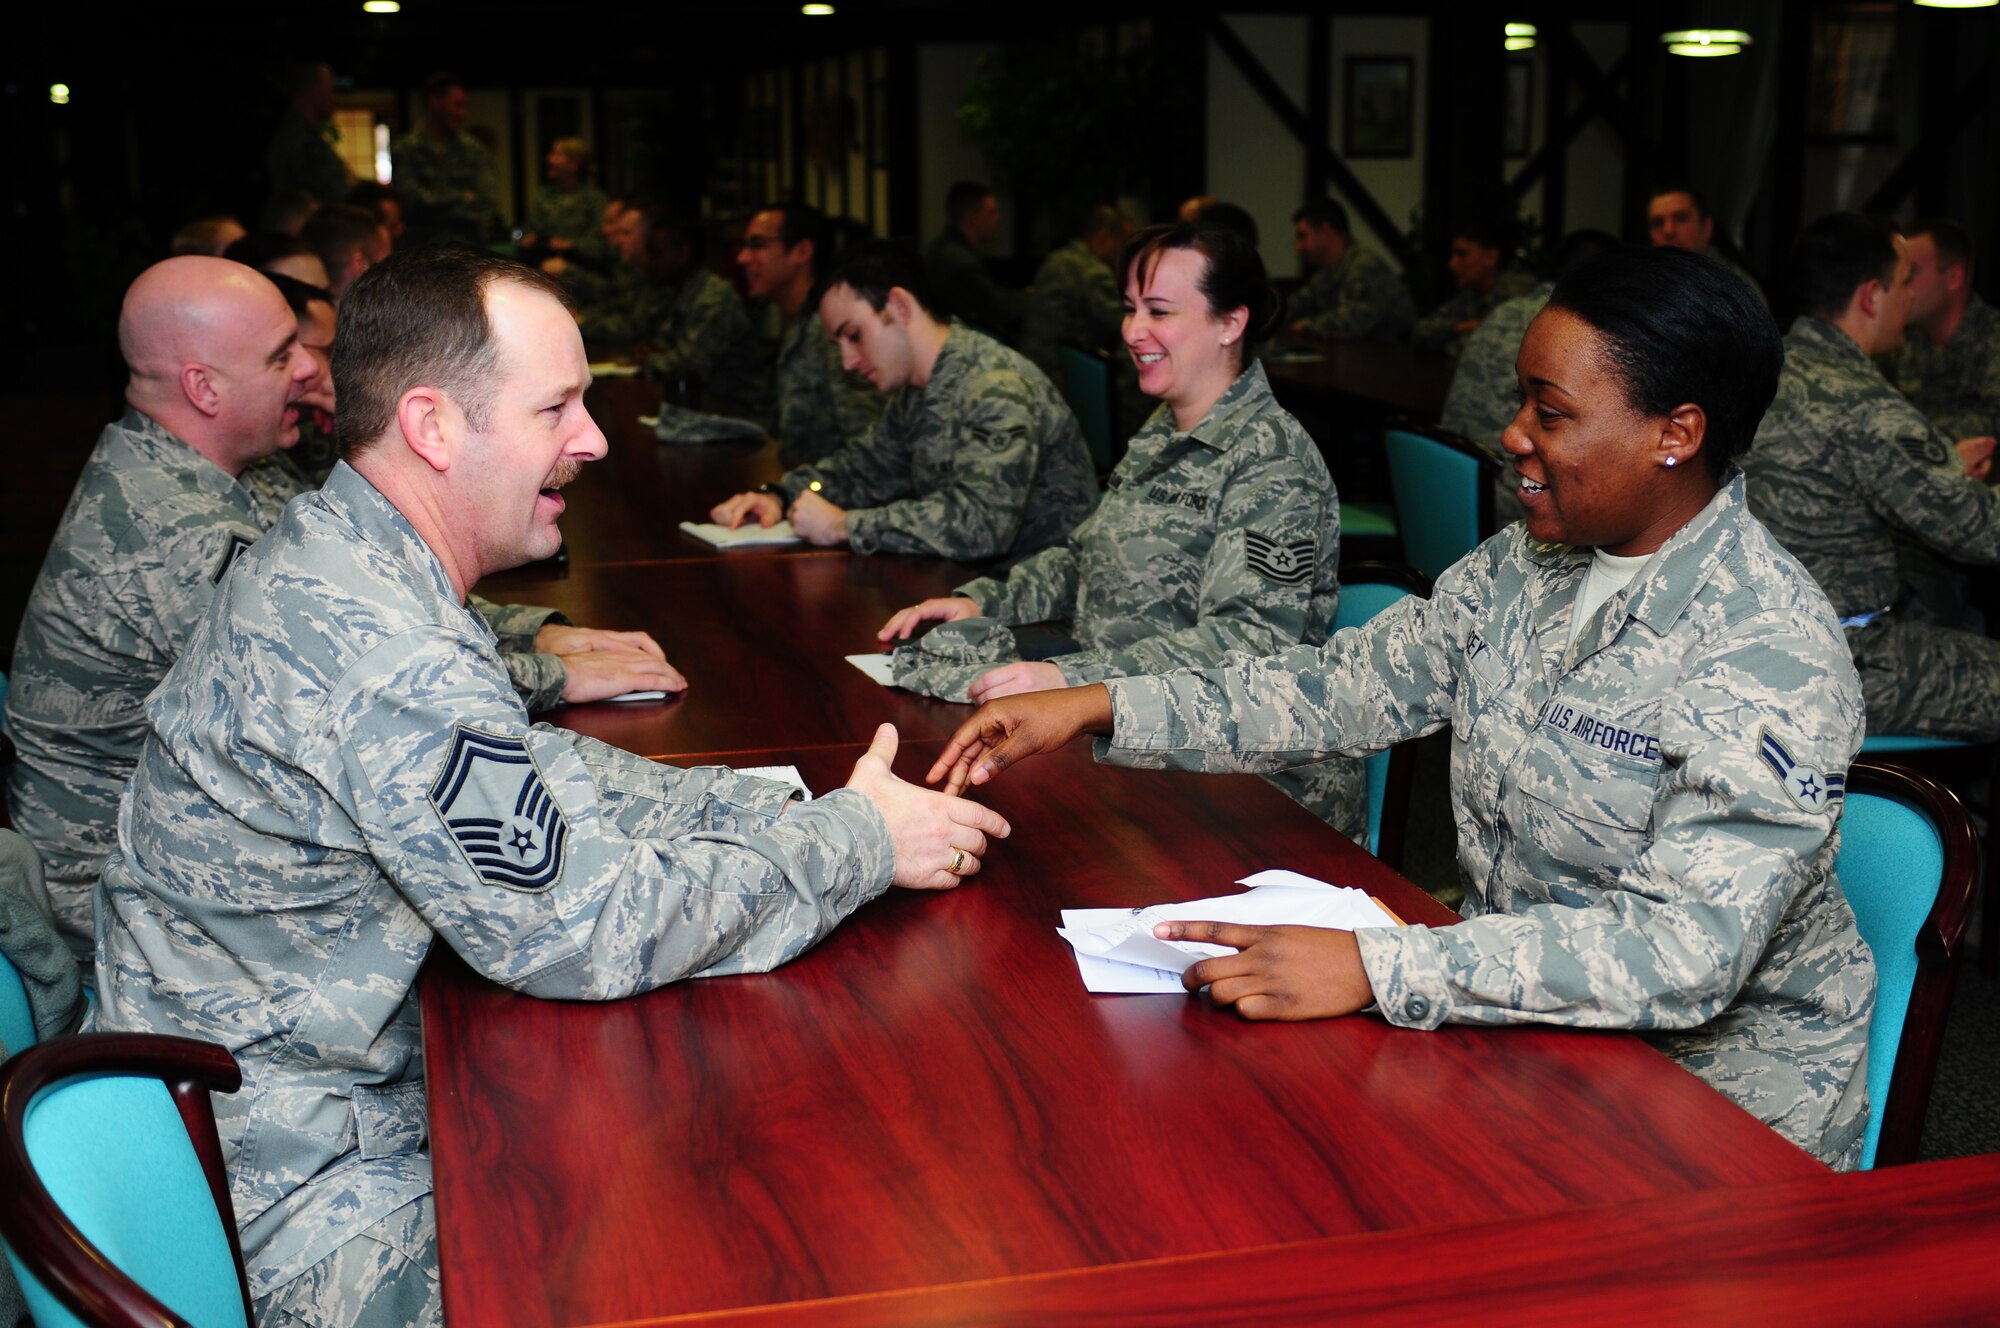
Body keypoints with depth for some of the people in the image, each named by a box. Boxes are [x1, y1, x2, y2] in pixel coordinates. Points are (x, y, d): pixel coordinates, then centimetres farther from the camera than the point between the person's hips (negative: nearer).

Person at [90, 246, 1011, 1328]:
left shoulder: (327, 560, 3)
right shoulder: (386, 660, -30)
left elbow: (531, 780, 9)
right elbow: (586, 931, -25)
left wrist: (784, 809, -2)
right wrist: (857, 843, -13)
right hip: (298, 1215, -9)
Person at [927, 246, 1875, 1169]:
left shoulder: (1770, 653, -23)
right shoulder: (1525, 564, 2)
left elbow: (1691, 947, -31)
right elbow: (1347, 687, 6)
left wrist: (1370, 968, -38)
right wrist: (1100, 707, -5)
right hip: (1523, 1008, 7)